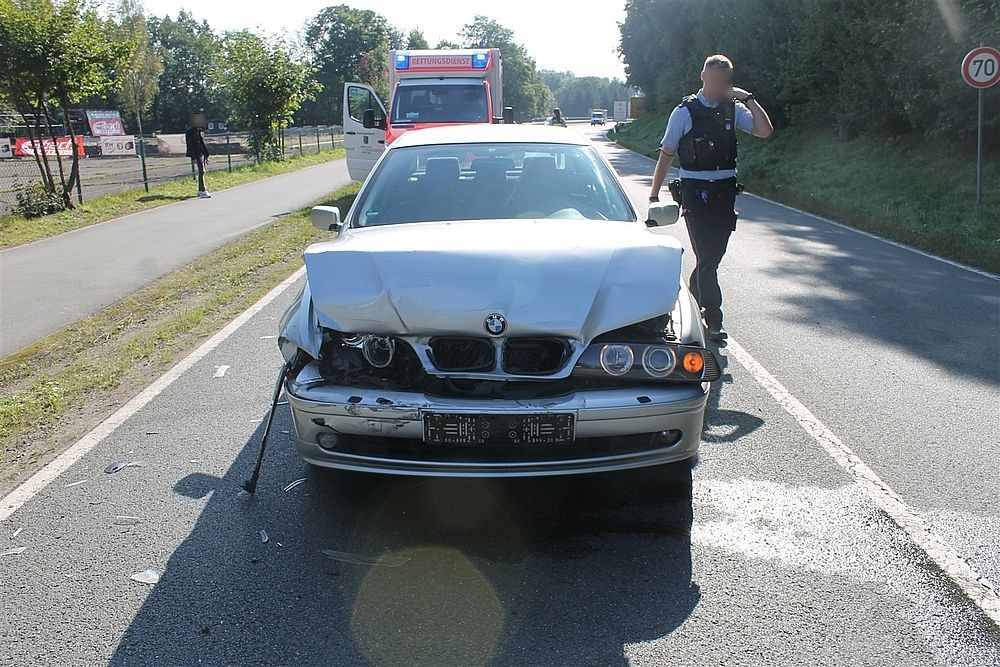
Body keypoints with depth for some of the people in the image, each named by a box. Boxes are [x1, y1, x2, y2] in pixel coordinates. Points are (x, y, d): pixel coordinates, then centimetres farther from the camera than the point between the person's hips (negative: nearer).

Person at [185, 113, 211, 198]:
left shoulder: (200, 131, 16)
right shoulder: (190, 132, -8)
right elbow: (190, 145, -12)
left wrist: (206, 156, 18)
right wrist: (193, 157, -18)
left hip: (203, 153, 8)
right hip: (197, 154, -8)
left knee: (201, 172, 11)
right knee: (202, 171, -16)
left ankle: (200, 191, 17)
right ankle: (203, 191, -20)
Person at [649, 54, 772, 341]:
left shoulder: (733, 109, 7)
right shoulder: (685, 112, -2)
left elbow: (765, 131, -6)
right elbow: (666, 154, 1)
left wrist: (748, 99, -10)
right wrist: (654, 195, 0)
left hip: (725, 191, 4)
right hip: (695, 191, -4)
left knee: (714, 254, 10)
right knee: (707, 256, -7)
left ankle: (692, 299, 33)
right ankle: (713, 320, -1)